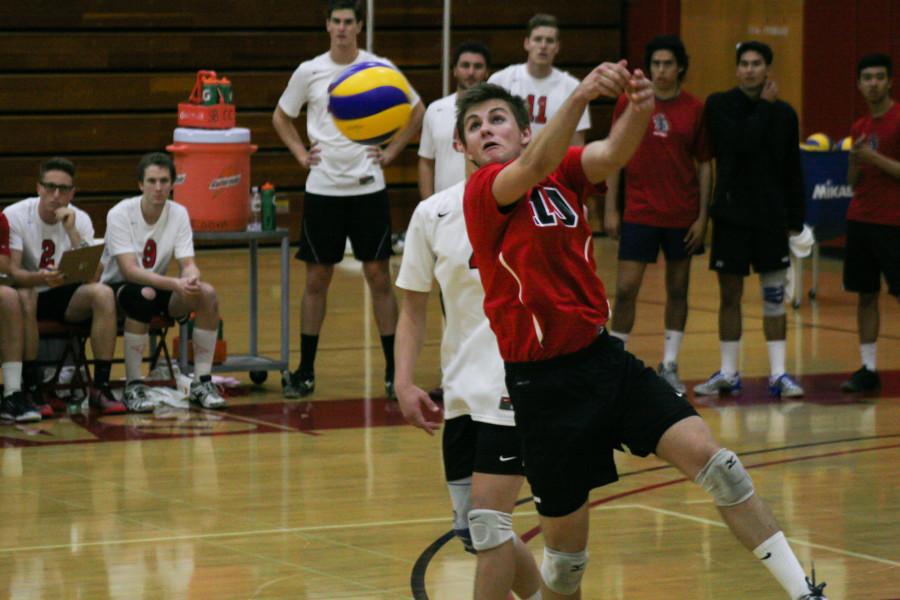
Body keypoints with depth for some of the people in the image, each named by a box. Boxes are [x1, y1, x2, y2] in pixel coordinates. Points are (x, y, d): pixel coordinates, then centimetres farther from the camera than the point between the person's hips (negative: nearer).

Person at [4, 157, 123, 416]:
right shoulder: (15, 216, -13)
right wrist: (39, 278, -44)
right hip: (28, 290, -3)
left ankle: (100, 388, -23)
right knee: (23, 298, -38)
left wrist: (71, 231, -26)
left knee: (103, 294, -26)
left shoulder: (80, 219, -5)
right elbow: (12, 270, -22)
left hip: (65, 297, 3)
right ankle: (32, 390, -30)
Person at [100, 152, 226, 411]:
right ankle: (132, 387, -29)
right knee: (144, 296, -39)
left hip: (158, 286, 5)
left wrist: (192, 278, -35)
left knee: (207, 294, -22)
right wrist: (174, 284, -40)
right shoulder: (120, 215, -18)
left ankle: (202, 383, -13)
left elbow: (188, 264, -9)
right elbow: (130, 270, -27)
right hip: (118, 288, -5)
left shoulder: (179, 213, -4)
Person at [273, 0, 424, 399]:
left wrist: (392, 151, 2)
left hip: (368, 187, -1)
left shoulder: (380, 69, -2)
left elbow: (417, 111, 11)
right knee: (316, 279, 4)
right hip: (322, 189, 1)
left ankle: (394, 370, 4)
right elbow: (281, 116, 17)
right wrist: (299, 153, 5)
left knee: (379, 277, -1)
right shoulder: (309, 72, 2)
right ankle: (305, 372, 12)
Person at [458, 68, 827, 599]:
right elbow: (535, 167, -30)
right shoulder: (482, 192, -9)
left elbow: (611, 155, -16)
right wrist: (580, 97, -47)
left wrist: (639, 110, -39)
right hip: (545, 381, -4)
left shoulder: (564, 171, 6)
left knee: (708, 455, -12)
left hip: (603, 355, 4)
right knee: (567, 546, 3)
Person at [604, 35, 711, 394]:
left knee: (678, 290, 8)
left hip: (682, 215, 1)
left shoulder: (694, 109, -1)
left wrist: (702, 216, -2)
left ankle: (669, 367, 17)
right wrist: (610, 209, -1)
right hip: (639, 212, -1)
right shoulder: (629, 102, -1)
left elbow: (704, 164, 4)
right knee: (626, 289, -5)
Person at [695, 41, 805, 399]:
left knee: (774, 295, 2)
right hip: (731, 212, -1)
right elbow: (739, 142, -18)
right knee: (729, 295, 5)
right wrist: (763, 107, -12)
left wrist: (796, 219, 4)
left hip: (771, 214, 1)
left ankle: (778, 373, 6)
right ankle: (728, 373, 14)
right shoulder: (719, 106, -2)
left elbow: (793, 171, 7)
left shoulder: (783, 113, 4)